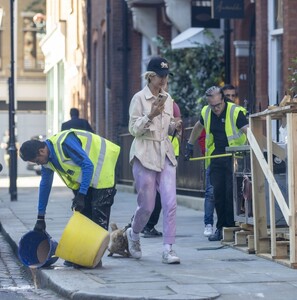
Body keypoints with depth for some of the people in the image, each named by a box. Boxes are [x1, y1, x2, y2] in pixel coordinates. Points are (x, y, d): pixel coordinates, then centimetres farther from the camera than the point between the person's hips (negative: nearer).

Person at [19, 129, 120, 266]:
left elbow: (88, 166, -28)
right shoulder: (47, 159, 1)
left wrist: (81, 195, -29)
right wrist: (40, 217, 14)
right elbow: (45, 185, 12)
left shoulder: (64, 143, -29)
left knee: (99, 216, -11)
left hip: (101, 171, -9)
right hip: (82, 176, 9)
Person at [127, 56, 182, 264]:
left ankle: (168, 249, -7)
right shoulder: (139, 98, -6)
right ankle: (133, 234, 33)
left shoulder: (167, 98, 10)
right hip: (145, 155, -5)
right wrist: (151, 115, -23)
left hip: (165, 154, 5)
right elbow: (134, 129, -8)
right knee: (147, 205, 3)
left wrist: (175, 126, -3)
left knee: (170, 201, -9)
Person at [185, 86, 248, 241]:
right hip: (216, 157, 5)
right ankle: (221, 228, 12)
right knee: (217, 192, 4)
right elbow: (198, 126, 26)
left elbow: (247, 130, -24)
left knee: (231, 192, -9)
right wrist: (190, 145, 28)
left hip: (234, 157, -5)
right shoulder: (206, 112, 5)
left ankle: (232, 227, 0)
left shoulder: (235, 112, -13)